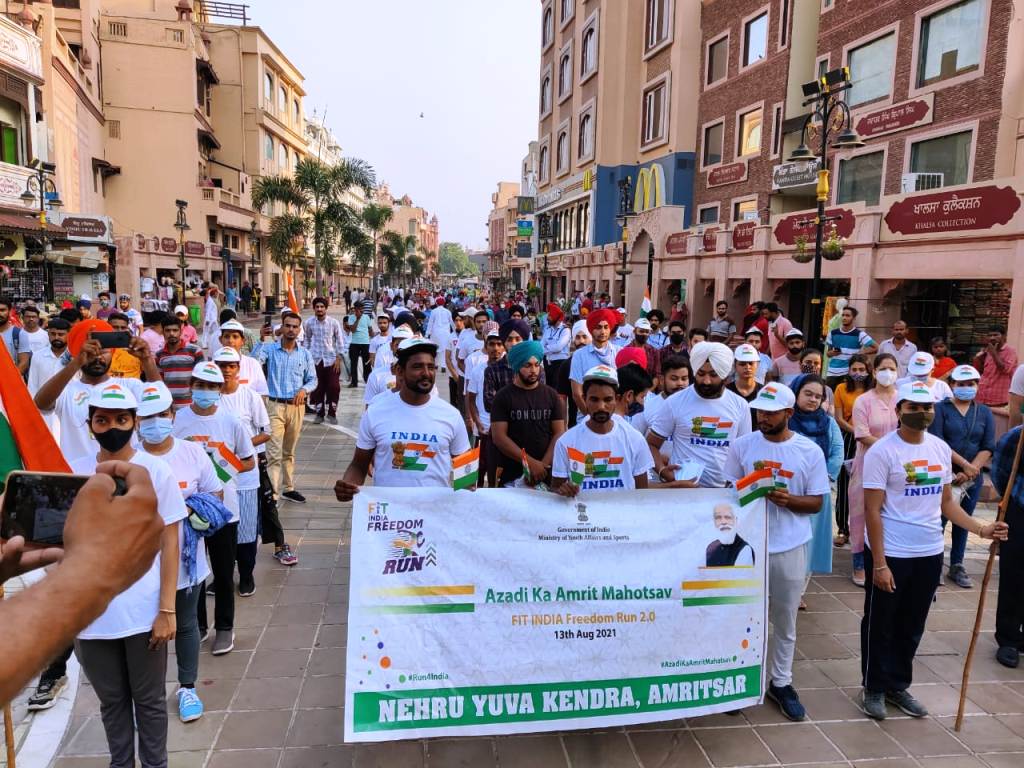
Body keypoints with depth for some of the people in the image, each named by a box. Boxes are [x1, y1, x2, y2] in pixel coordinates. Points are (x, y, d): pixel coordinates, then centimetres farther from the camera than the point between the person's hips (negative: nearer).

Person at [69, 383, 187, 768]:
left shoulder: (156, 471, -8)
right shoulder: (74, 472, 0)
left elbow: (169, 542, -6)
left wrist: (166, 609, -9)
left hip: (144, 613, -2)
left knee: (149, 701, 13)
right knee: (111, 701, 19)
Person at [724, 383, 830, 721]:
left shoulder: (810, 451, -3)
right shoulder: (741, 445, -2)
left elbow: (816, 503, 0)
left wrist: (788, 499, -19)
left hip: (791, 548, 0)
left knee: (785, 621, 13)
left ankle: (781, 683, 30)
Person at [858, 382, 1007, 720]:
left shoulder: (941, 449, 4)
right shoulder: (882, 451, -15)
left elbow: (946, 502, 12)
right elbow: (872, 511, -15)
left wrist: (981, 529, -4)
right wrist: (879, 563, -18)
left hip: (930, 554, 6)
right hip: (891, 554, -6)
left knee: (912, 627, 18)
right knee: (880, 625, 9)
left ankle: (898, 685, 34)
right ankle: (874, 689, 26)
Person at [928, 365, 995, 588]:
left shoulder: (985, 413, 8)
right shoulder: (940, 408, -3)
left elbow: (988, 448, 1)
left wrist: (968, 473, -11)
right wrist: (965, 465, -16)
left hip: (973, 478, 4)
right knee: (938, 521, -4)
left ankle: (956, 566, 25)